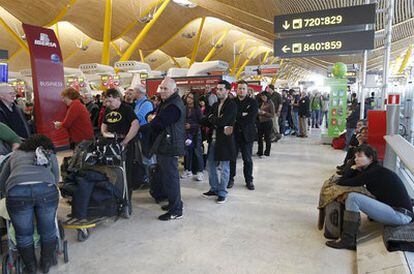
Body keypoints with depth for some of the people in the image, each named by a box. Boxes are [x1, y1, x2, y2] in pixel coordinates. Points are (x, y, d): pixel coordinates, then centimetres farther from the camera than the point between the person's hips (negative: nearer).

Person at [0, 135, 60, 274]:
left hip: (17, 191, 1)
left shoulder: (15, 154, 32)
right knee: (47, 230, 21)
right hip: (46, 189, 0)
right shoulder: (50, 154, 30)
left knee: (23, 234, 21)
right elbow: (56, 179, 33)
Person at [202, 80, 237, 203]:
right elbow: (206, 121, 3)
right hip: (213, 139, 7)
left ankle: (222, 193, 17)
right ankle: (214, 189, 30)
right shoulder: (215, 105, 12)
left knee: (224, 168, 4)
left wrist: (212, 118, -3)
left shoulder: (232, 105, -10)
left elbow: (222, 121, -22)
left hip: (225, 140, -7)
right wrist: (219, 125, -12)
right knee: (210, 165, 14)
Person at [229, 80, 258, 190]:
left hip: (247, 135, -1)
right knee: (232, 158, 8)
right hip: (233, 134, 1)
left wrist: (237, 119, -12)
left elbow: (251, 118, -12)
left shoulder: (253, 102, 0)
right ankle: (230, 179, 22)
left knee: (247, 159, 8)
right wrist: (243, 115, -17)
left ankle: (249, 181, 21)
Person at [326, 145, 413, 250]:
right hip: (395, 211, 10)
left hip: (401, 214, -10)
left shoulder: (374, 172, -15)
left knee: (352, 197, -19)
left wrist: (353, 169, -1)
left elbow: (342, 182, -15)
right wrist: (355, 170, 3)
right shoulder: (374, 170, 13)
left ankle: (347, 240, -12)